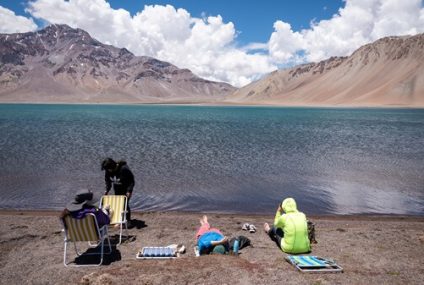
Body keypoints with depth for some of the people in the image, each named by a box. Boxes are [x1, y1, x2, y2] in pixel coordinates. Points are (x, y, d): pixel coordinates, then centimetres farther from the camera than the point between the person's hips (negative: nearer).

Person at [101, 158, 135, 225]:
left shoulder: (124, 169, -30)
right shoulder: (108, 171, -13)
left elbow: (131, 180, -22)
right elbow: (107, 180, 5)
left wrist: (129, 191, -28)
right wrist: (107, 190, -7)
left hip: (126, 189, -6)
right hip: (117, 189, 6)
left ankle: (128, 221, 1)